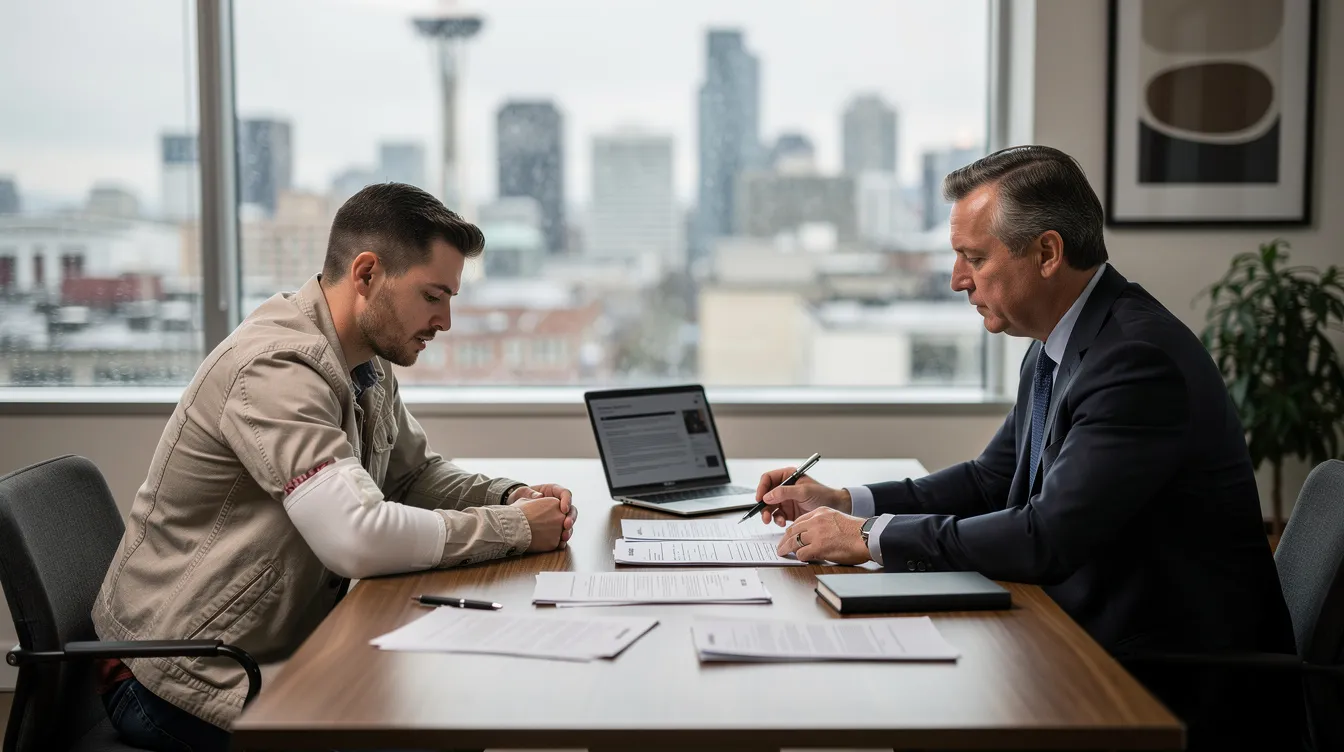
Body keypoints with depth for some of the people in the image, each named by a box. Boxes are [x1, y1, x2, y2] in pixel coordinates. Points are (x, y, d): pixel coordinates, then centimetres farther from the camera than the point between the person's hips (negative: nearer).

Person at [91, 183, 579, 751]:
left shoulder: (369, 365, 4)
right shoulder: (278, 368, -26)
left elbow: (415, 474, 18)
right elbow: (362, 539, -35)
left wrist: (510, 495, -2)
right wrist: (513, 529, -23)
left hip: (277, 652, 9)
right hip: (186, 679, -9)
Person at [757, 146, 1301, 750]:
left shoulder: (1139, 359, -23)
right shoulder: (1056, 345, 7)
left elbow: (1048, 537, -29)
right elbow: (991, 480, 16)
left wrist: (870, 537, -21)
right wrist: (844, 503, 4)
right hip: (1094, 640, 8)